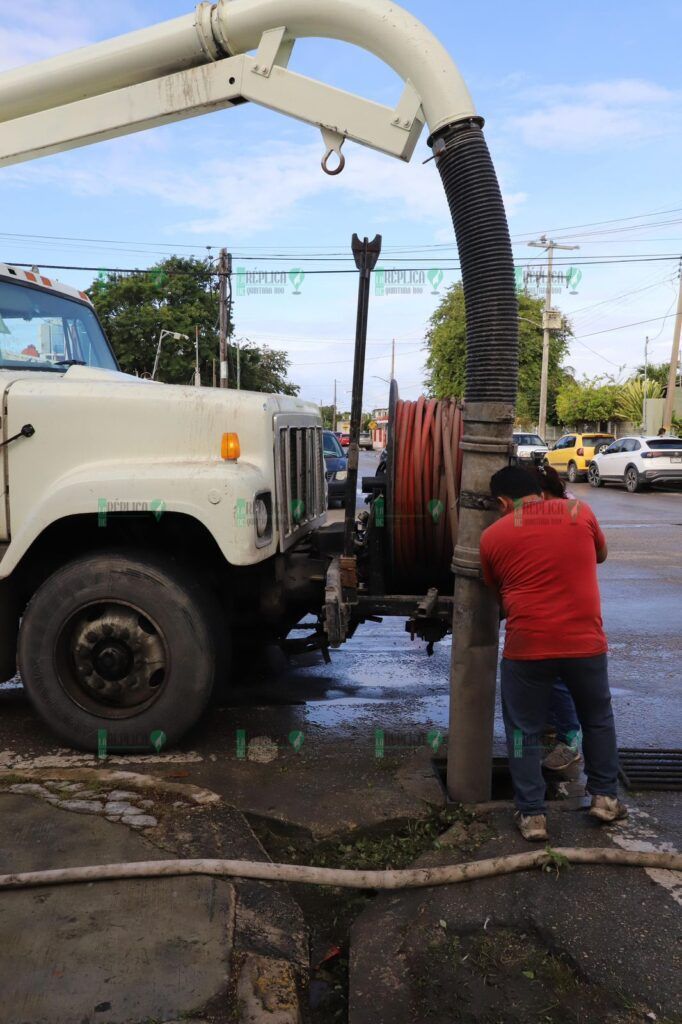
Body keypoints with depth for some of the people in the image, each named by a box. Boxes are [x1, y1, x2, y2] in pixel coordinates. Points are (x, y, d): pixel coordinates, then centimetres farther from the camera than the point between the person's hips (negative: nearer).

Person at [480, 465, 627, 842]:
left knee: (524, 732, 14)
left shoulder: (493, 536, -1)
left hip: (527, 648, -2)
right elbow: (601, 554, 20)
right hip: (585, 643, 2)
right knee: (598, 719, 25)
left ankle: (532, 814, 18)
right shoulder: (580, 511, 2)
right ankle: (604, 797, 34)